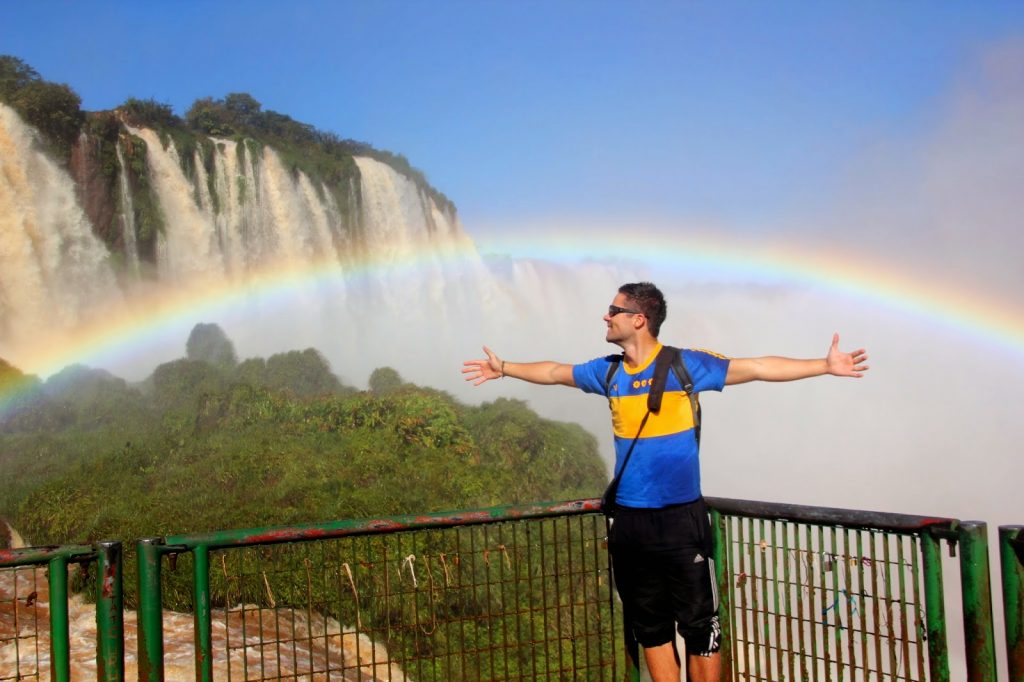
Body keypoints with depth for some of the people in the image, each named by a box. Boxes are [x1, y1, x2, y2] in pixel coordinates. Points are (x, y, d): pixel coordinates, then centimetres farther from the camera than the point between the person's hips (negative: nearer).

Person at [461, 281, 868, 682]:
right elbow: (554, 372, 24)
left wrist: (825, 365, -16)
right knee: (650, 626, 14)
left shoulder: (685, 364, -7)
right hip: (629, 521, 5)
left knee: (699, 625, 1)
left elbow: (758, 368, -10)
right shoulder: (608, 372, 8)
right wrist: (504, 368, 34)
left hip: (680, 518, -5)